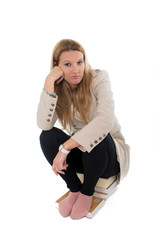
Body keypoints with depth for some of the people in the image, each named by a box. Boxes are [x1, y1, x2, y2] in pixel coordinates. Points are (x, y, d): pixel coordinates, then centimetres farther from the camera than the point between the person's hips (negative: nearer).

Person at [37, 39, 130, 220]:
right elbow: (44, 124, -22)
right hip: (79, 153, 3)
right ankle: (74, 189, -3)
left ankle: (87, 192, -5)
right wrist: (49, 83, -26)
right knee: (47, 136, -21)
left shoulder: (98, 79, -16)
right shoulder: (58, 89, -5)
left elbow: (106, 120, -34)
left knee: (98, 137, -35)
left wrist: (65, 148, -35)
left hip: (108, 155, -3)